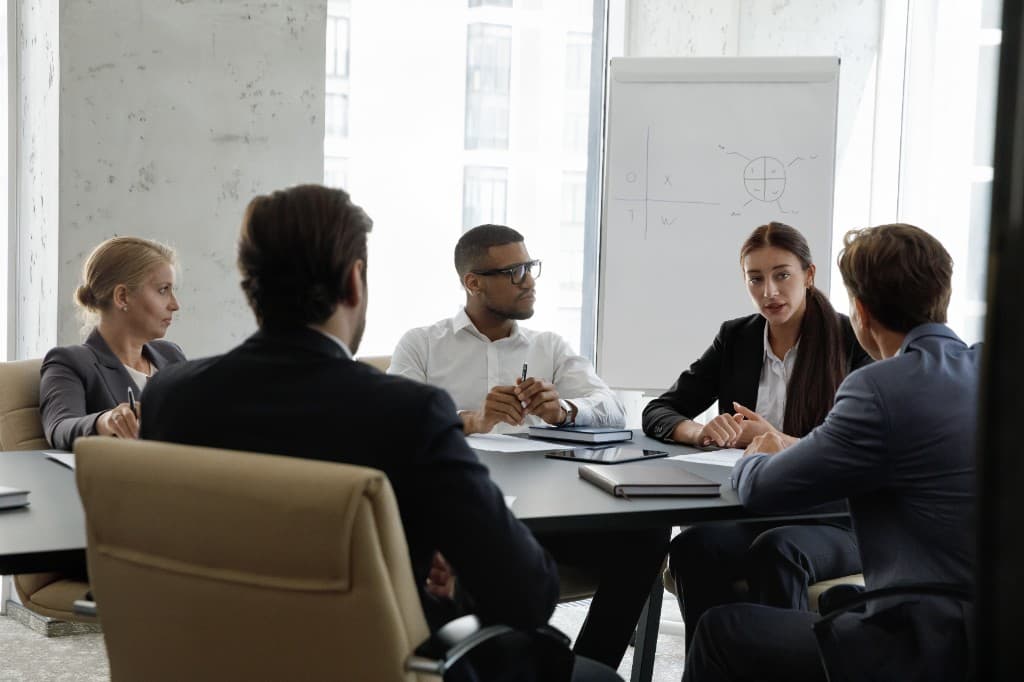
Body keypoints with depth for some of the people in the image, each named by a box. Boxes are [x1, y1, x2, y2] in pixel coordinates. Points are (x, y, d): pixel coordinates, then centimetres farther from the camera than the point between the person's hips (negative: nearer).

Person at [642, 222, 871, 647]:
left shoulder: (850, 341, 1)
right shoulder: (735, 338, 13)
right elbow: (657, 413, 11)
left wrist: (778, 442, -19)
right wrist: (701, 432, -13)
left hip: (831, 520, -3)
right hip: (748, 513, 3)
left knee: (774, 550, -37)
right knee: (691, 548, -31)